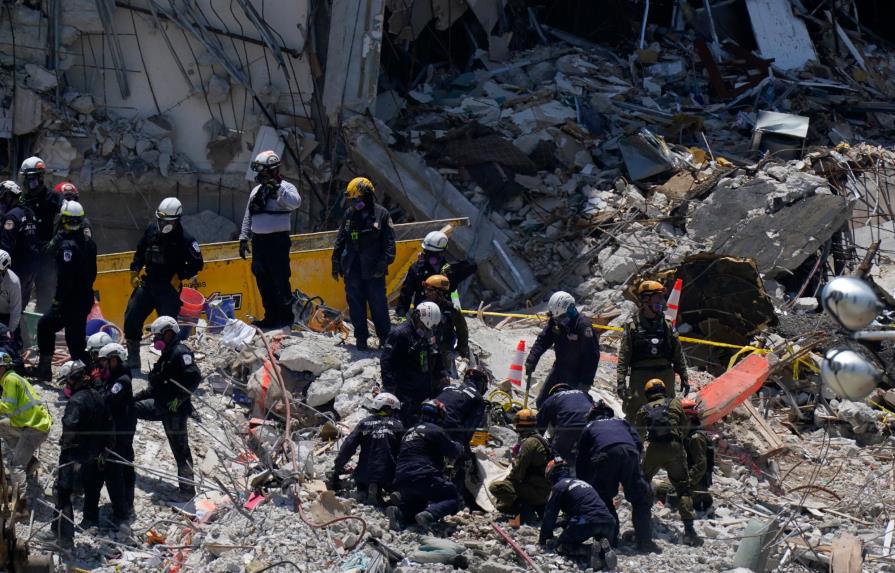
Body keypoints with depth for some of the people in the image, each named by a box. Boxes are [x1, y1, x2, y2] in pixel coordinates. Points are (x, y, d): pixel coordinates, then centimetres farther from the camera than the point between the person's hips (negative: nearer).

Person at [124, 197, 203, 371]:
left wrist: (179, 276, -15)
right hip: (148, 283, 6)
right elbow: (140, 252, 15)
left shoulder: (184, 239, -14)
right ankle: (132, 361, 18)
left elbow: (197, 263, -9)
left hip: (169, 289, -6)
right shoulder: (151, 230, 1)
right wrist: (135, 272, 9)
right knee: (131, 319, 5)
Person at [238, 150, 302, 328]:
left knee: (280, 280, -6)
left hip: (278, 240, -7)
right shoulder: (256, 190, 16)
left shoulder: (284, 187, -6)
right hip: (259, 241, 7)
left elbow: (295, 203, -27)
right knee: (263, 282, 10)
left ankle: (285, 316, 0)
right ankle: (271, 316, 18)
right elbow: (248, 217, 21)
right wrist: (243, 238, 17)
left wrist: (277, 187, -28)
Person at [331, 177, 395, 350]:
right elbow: (340, 241, 15)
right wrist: (336, 263, 12)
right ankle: (361, 337, 14)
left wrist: (383, 263, -12)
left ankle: (385, 336, 13)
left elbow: (389, 242, -4)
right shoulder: (350, 214, 8)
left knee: (378, 304, 0)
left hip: (373, 270, -4)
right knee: (356, 304, 5)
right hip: (352, 269, 4)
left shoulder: (381, 214, -3)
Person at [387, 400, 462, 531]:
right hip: (424, 479, -7)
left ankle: (399, 511, -4)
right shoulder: (435, 430, -2)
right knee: (453, 498, 3)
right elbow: (453, 452, 2)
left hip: (401, 481, 7)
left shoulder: (409, 431, 22)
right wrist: (457, 446, 25)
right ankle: (429, 515, -25)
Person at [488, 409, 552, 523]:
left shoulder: (530, 442, -17)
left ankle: (525, 509, -15)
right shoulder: (540, 439, 14)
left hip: (536, 490, -10)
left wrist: (507, 480, -2)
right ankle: (540, 507, 13)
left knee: (495, 487, -19)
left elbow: (518, 469, -18)